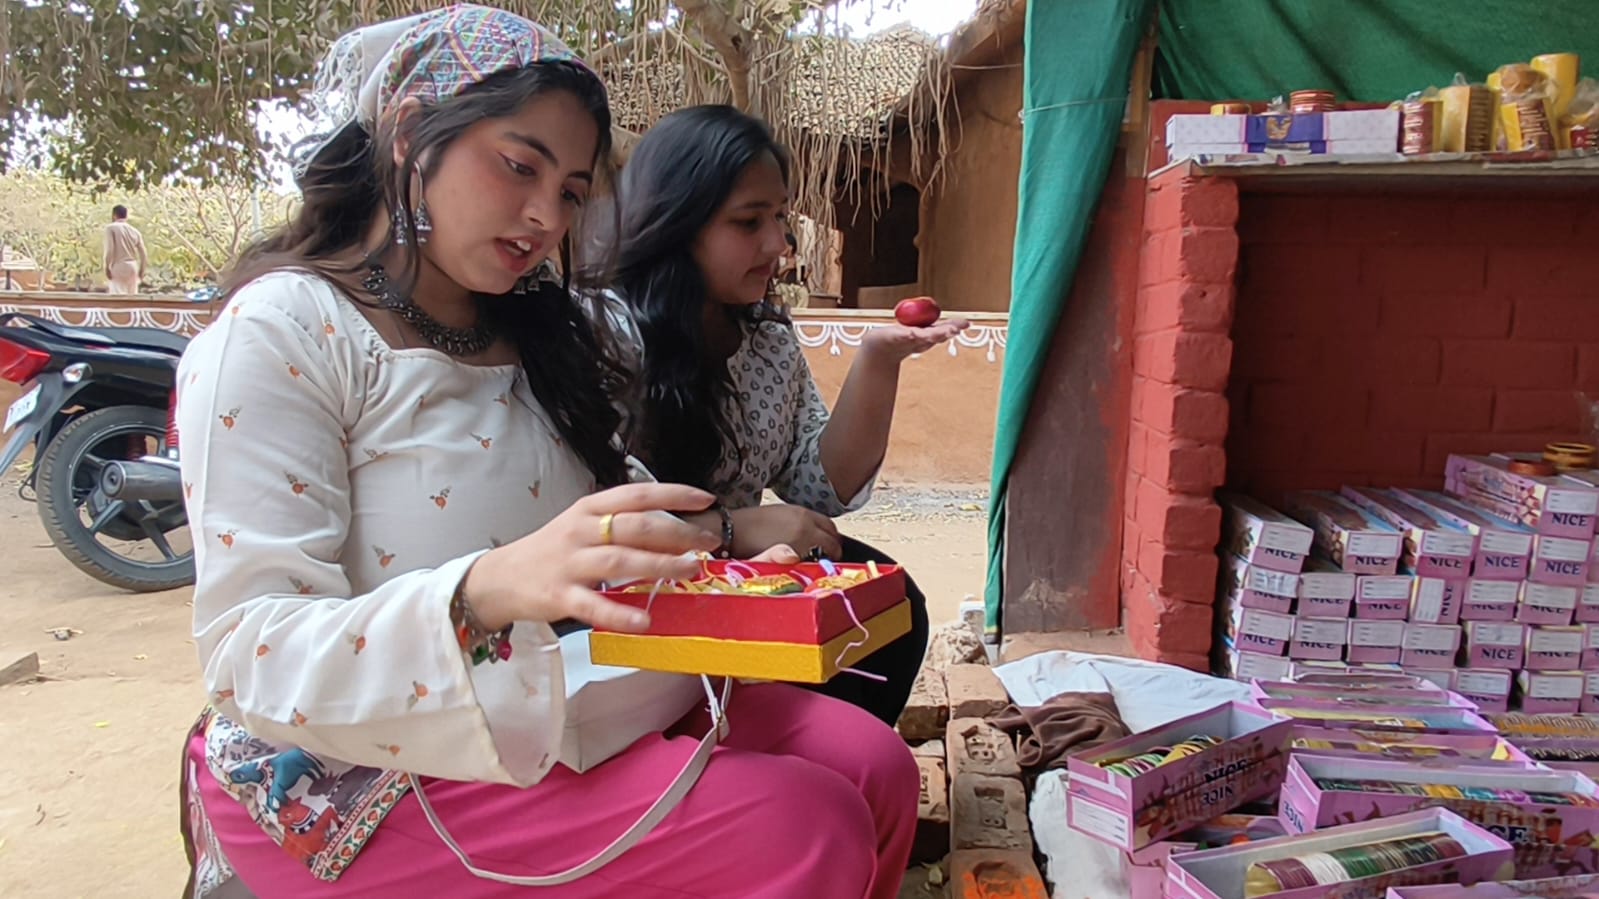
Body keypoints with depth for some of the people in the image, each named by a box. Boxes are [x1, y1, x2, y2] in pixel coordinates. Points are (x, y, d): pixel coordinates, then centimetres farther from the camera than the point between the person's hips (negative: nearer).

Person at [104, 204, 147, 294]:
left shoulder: (111, 227, -2)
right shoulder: (135, 231, 12)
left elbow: (109, 249, -13)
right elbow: (142, 251, 9)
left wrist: (107, 266, -7)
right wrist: (142, 269, 19)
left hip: (118, 266, -5)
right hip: (132, 266, 5)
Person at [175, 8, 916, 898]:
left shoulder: (539, 334, 12)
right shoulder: (281, 335, -11)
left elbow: (615, 543, 10)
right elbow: (252, 653, -20)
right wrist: (487, 591, -37)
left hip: (574, 706, 7)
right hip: (374, 770, -7)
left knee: (877, 767, -5)